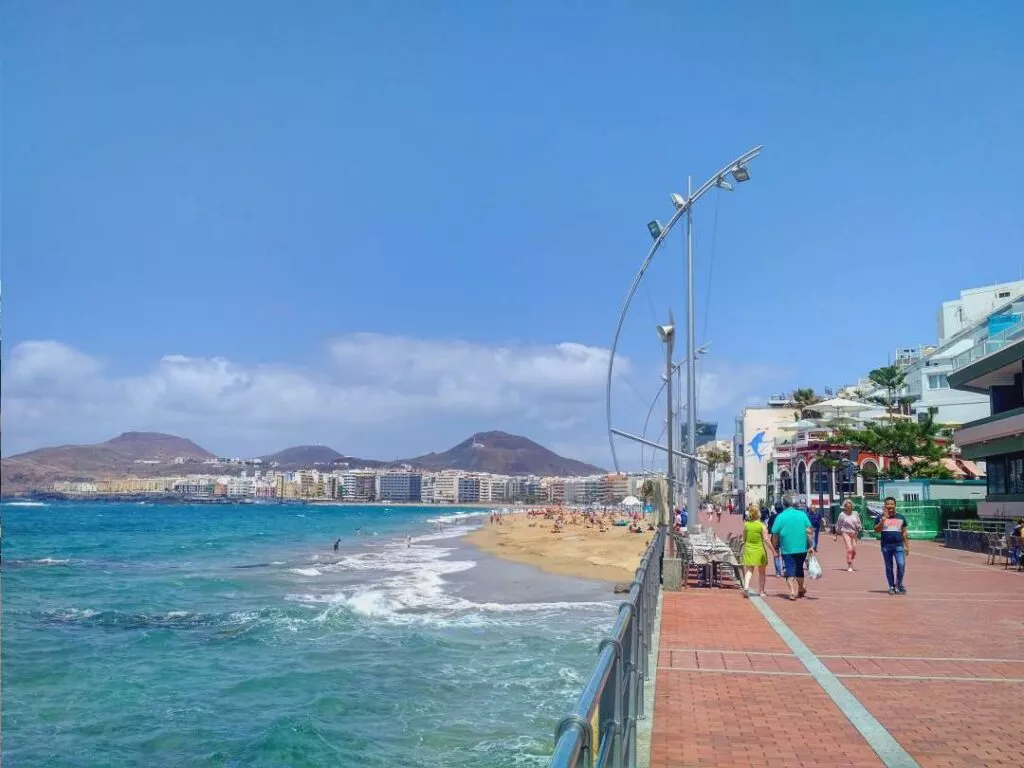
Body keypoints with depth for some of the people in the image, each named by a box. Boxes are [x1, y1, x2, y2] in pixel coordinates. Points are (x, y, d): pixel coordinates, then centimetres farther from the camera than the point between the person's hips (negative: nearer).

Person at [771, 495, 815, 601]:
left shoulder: (780, 517, -5)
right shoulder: (802, 514, 1)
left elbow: (775, 535, -4)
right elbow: (809, 531, -3)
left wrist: (775, 548, 7)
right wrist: (811, 546, 1)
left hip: (787, 549, -3)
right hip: (802, 548, 3)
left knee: (790, 571, -1)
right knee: (799, 568, 20)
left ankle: (792, 592, -15)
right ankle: (801, 590, 35)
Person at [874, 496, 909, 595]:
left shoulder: (901, 518, 11)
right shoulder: (881, 518, 6)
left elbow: (904, 533, 13)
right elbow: (876, 530, -5)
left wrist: (907, 546, 7)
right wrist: (883, 519, -16)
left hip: (898, 546, 0)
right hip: (886, 546, 0)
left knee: (901, 565, -13)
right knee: (888, 567, 4)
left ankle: (899, 584, 8)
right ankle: (892, 587, 13)